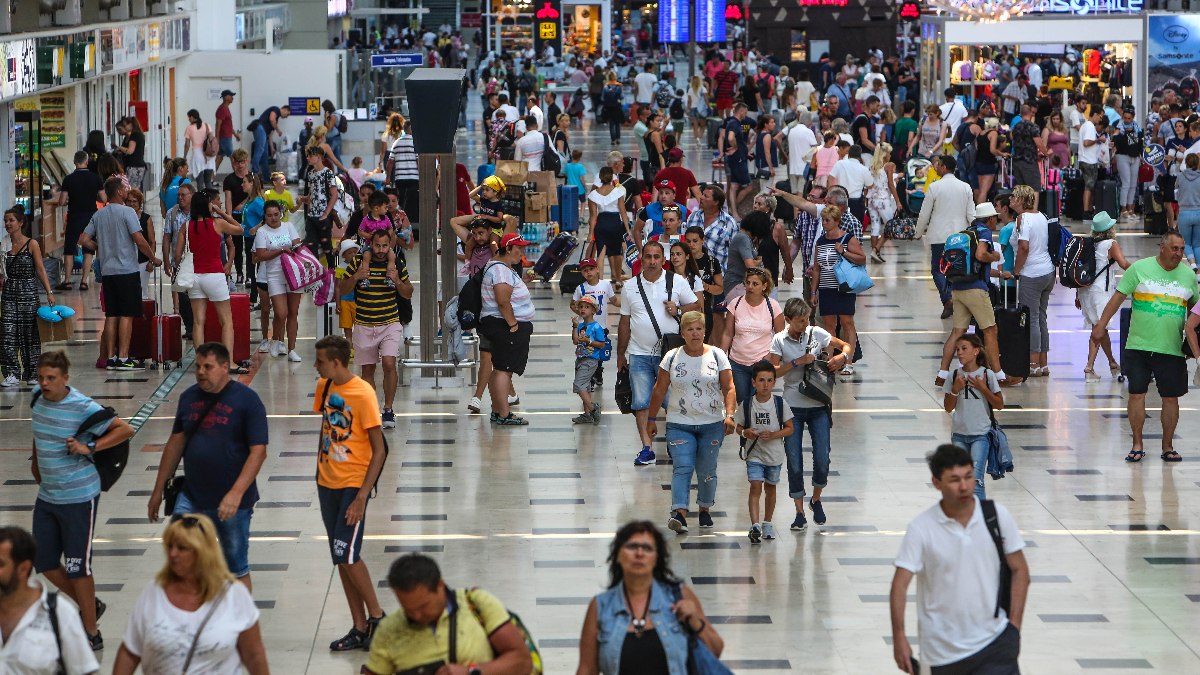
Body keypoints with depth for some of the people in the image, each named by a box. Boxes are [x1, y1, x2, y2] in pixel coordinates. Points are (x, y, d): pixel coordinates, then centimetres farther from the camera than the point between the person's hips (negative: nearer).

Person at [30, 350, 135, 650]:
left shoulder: (83, 408, -19)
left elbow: (125, 430, -16)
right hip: (47, 496, 7)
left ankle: (91, 635, 12)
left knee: (77, 567, -2)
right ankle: (89, 606, 34)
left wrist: (89, 448, -23)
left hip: (78, 498, -7)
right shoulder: (37, 398, 1)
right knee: (44, 562, 12)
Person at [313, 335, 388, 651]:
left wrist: (362, 497, -19)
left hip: (353, 483, -7)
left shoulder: (363, 394, -17)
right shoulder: (324, 387, 5)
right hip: (327, 482, 7)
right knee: (341, 558, 8)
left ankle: (376, 616, 3)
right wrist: (320, 470, 17)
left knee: (347, 553, -14)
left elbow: (379, 450, -16)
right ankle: (360, 628, 14)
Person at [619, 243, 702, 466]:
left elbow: (695, 305, 9)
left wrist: (678, 310, -12)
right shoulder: (630, 287, 7)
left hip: (669, 353, -2)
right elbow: (625, 322, 12)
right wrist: (620, 354, 13)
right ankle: (646, 447, 2)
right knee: (642, 403, -2)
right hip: (639, 354, 2)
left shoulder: (677, 282, 3)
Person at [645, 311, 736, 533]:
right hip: (679, 424, -1)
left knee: (707, 471, 6)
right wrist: (651, 419, 8)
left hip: (712, 425, 1)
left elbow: (729, 388, -2)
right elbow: (659, 390, 8)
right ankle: (680, 513, -27)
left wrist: (730, 415, -16)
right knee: (682, 467, -16)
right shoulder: (672, 357, 2)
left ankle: (705, 509, 26)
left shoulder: (717, 355, 1)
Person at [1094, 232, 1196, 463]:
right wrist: (1101, 325, -7)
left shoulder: (1188, 275, 7)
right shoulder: (1140, 268, -2)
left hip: (1172, 349, 2)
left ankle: (1168, 446, 16)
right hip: (1138, 346, -2)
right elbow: (1118, 297, 0)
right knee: (1136, 393, -2)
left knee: (1171, 397, 3)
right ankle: (1137, 446, 9)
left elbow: (1194, 307, 17)